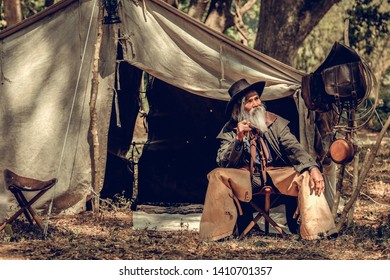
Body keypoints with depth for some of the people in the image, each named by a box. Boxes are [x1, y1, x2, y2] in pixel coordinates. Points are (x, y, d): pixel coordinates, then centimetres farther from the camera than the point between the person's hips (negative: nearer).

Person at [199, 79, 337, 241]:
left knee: (306, 176, -25)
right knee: (218, 175, -29)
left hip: (276, 175, 1)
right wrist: (239, 139, -24)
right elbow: (223, 164, -8)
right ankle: (219, 231, -22)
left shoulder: (276, 123, 3)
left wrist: (313, 168, -29)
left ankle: (316, 230, -25)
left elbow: (294, 148, -9)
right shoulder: (230, 130, 1)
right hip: (244, 177, -1)